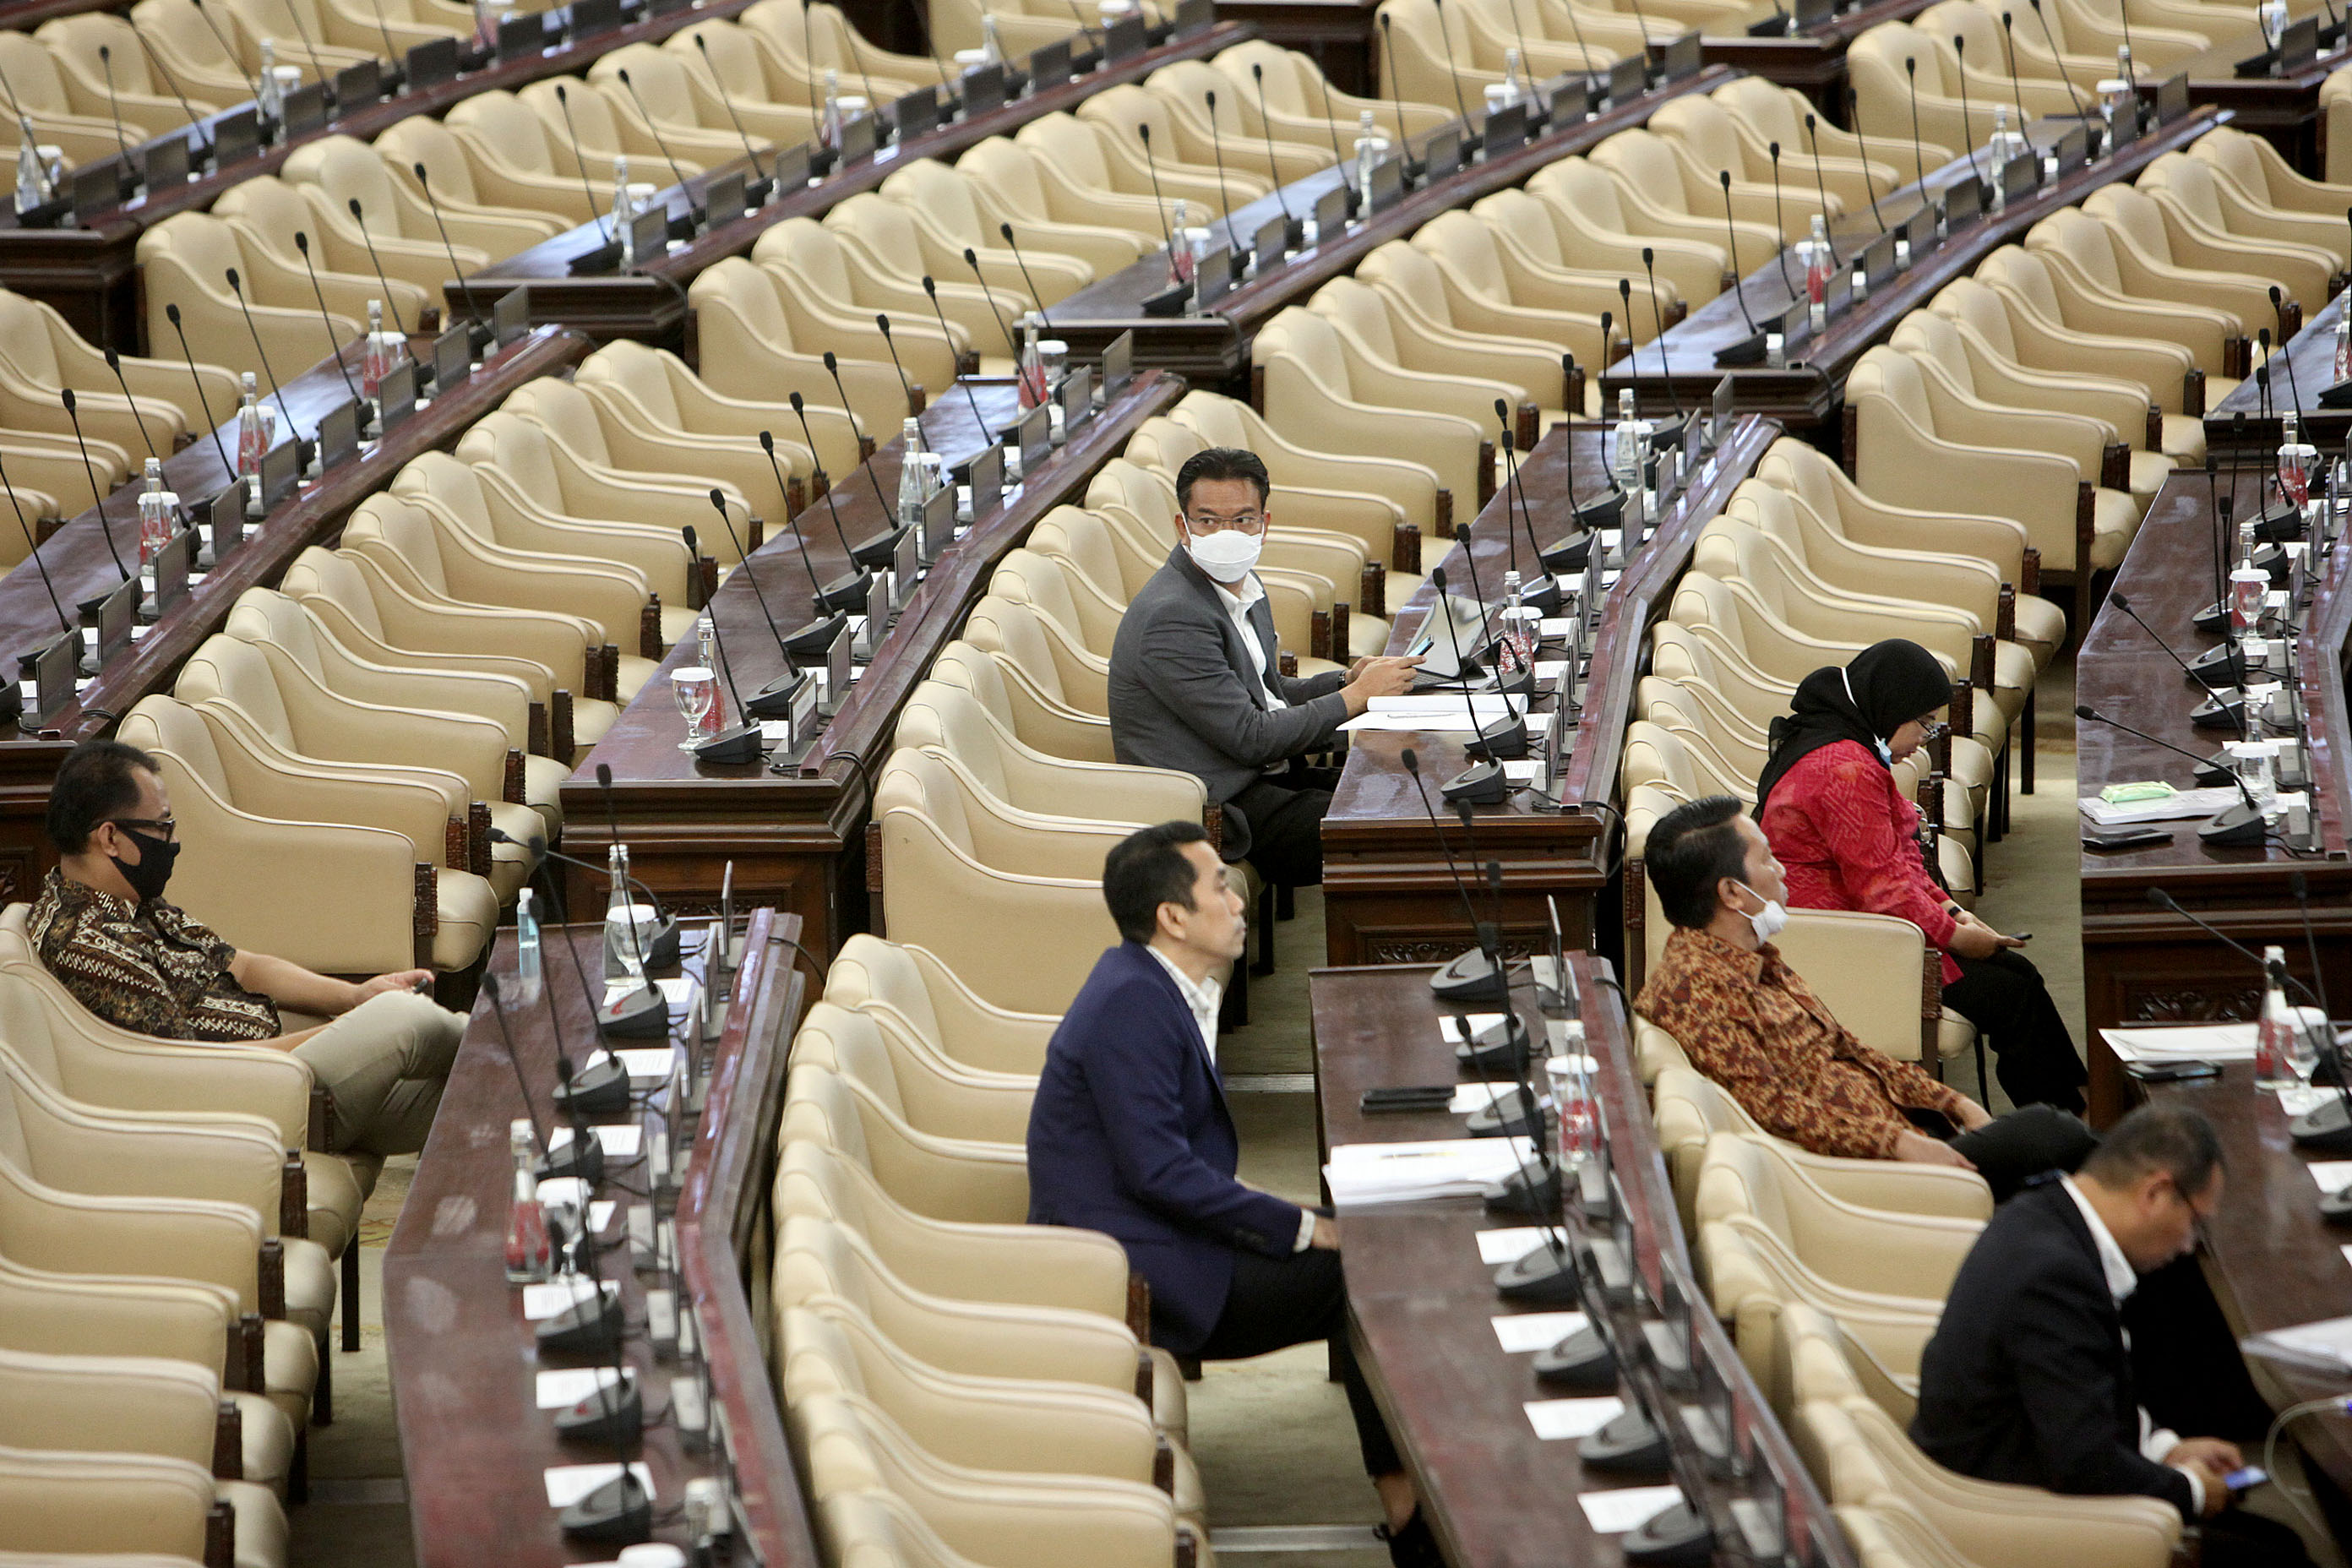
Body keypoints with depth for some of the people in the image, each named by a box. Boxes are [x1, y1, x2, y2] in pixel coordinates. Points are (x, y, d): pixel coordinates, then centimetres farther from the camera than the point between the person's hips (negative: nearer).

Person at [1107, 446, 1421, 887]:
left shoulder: (1243, 586, 10)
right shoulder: (1173, 618, -21)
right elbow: (1250, 738, -20)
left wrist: (1345, 680, 4)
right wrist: (1357, 695, -10)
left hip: (1269, 777, 10)